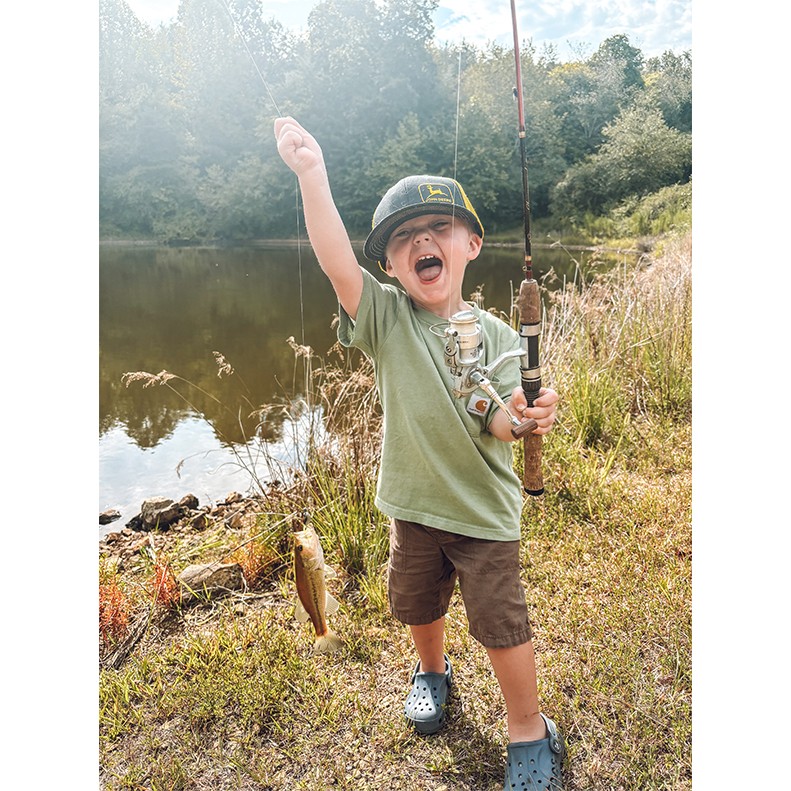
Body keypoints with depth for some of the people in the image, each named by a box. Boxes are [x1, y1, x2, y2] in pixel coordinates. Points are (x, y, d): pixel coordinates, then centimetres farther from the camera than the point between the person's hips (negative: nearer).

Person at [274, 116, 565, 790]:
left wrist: (525, 414, -37)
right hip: (414, 504, 2)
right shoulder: (386, 316, -10)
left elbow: (502, 423, -14)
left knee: (501, 621, 5)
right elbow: (337, 263, -28)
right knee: (418, 605, 23)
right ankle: (433, 671, 56)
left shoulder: (495, 333, -9)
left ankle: (529, 732, 31)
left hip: (485, 509, -1)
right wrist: (312, 175, -38)